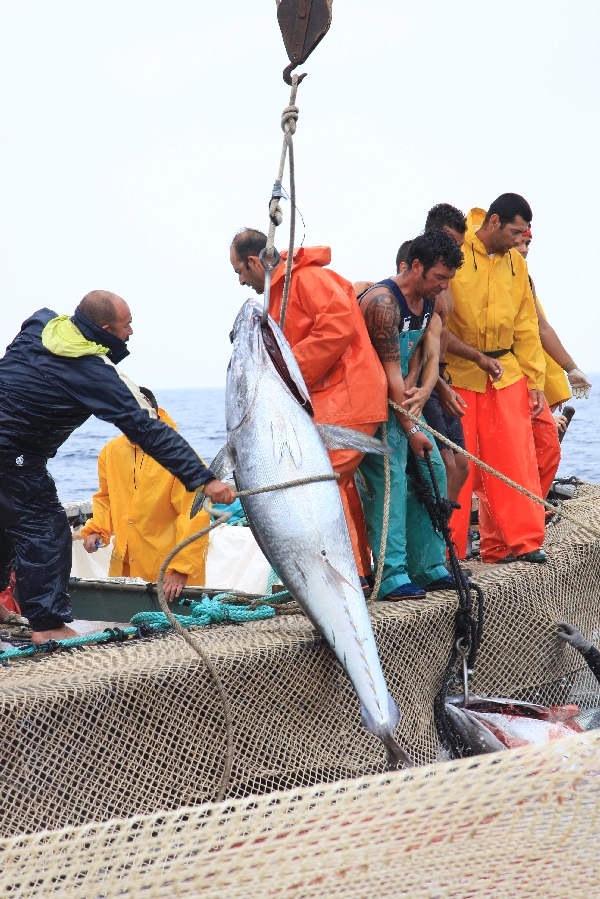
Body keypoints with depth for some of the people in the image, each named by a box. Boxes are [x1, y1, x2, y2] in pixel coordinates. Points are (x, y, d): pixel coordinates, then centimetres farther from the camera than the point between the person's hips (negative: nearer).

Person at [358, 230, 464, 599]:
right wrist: (411, 430, -20)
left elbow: (432, 354, -1)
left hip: (405, 399, 9)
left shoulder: (429, 302, 6)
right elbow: (391, 369, -23)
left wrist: (424, 392, -23)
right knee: (390, 482, -16)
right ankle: (392, 578, -16)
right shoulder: (383, 301, -22)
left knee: (433, 473, 6)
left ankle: (429, 568, 13)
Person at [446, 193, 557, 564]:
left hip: (506, 374, 5)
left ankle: (521, 540, 7)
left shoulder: (516, 263, 12)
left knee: (515, 457, 0)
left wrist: (535, 379, 10)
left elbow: (526, 326, 15)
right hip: (457, 374, -4)